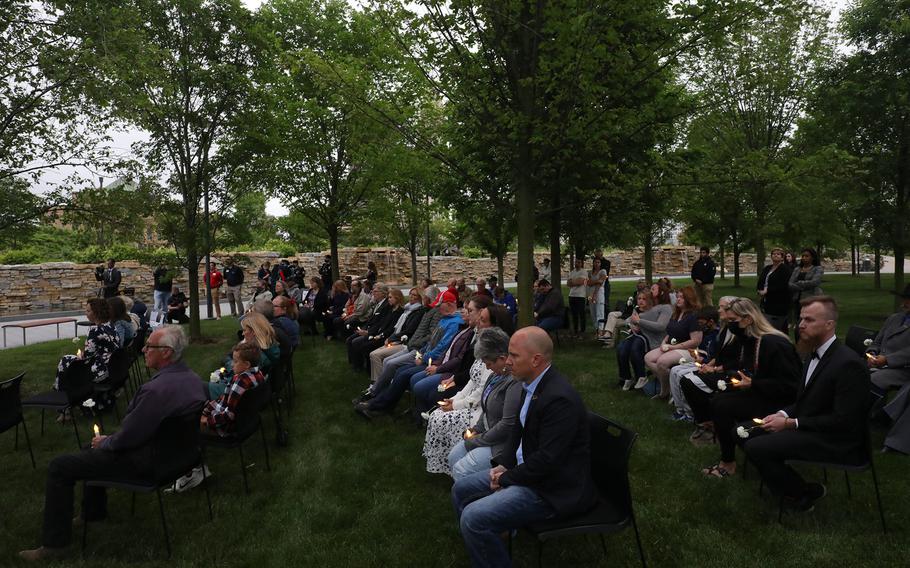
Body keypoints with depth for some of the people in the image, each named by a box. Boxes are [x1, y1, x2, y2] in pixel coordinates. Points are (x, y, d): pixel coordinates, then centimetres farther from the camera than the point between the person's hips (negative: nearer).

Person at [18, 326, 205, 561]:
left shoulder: (157, 388, -33)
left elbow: (127, 438, -24)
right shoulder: (190, 377, -3)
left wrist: (104, 442, -3)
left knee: (59, 467, 2)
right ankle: (93, 512, 46)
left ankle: (55, 544, 12)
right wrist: (109, 439, 11)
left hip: (142, 460, -9)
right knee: (94, 447, 31)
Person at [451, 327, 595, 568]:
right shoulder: (532, 384, 2)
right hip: (526, 469, 10)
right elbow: (519, 430, 15)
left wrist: (506, 478, -14)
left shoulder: (559, 398, -28)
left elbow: (547, 460, -27)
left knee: (473, 518, -21)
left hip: (554, 489, -10)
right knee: (461, 490, 13)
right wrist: (504, 465, 2)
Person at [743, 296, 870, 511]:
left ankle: (805, 493, 1)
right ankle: (783, 484, 14)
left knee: (756, 447, -22)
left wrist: (790, 423, -21)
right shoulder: (815, 354, 8)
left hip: (835, 441, -9)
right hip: (807, 426, 9)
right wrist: (783, 414, -3)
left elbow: (842, 420, -22)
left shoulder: (848, 364, -21)